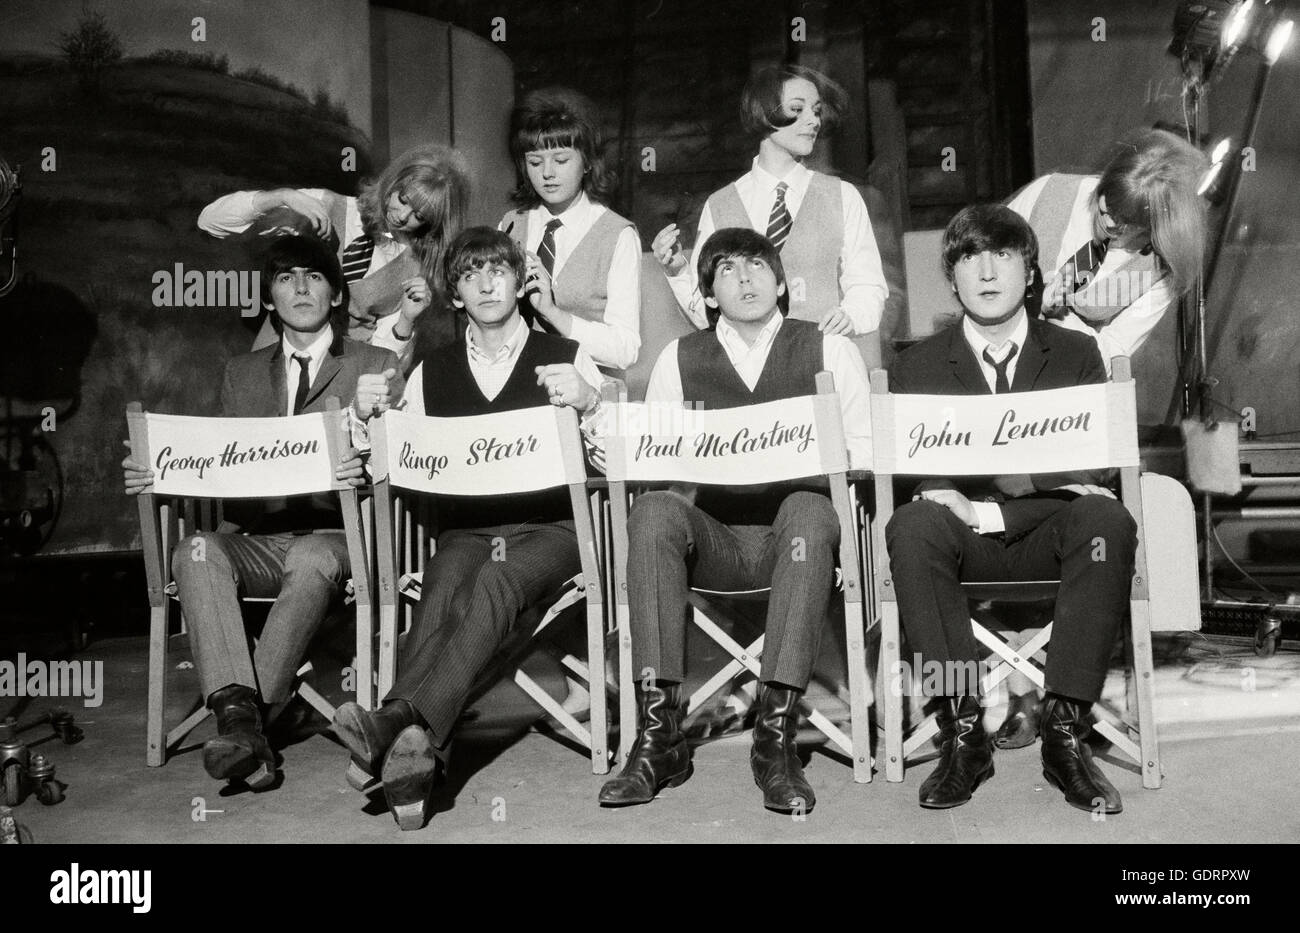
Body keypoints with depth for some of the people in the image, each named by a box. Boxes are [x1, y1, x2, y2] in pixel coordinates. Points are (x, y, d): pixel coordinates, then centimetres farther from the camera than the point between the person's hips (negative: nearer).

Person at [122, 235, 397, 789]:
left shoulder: (376, 366, 13)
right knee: (196, 551, -29)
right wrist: (153, 475, -3)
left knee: (311, 559, -37)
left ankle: (250, 710, -29)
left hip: (330, 537, -3)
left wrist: (363, 469, -22)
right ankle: (237, 714, -36)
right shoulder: (241, 374, 24)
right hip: (252, 539, 3)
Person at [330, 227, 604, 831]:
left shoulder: (565, 357, 12)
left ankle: (397, 720, -49)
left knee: (494, 583, -34)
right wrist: (367, 415, -4)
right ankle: (416, 756, -46)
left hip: (549, 529, -2)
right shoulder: (432, 372, 19)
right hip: (464, 531, 2)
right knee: (443, 590, -32)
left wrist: (586, 401, -17)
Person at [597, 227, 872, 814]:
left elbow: (863, 453, 6)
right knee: (651, 510, -31)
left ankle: (776, 738, -34)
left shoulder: (829, 350, 13)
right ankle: (657, 738, -31)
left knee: (808, 508, -36)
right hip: (711, 535, 1)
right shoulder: (680, 358, 16)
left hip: (791, 536, -1)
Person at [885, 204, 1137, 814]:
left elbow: (1092, 462, 0)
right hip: (964, 534, 0)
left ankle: (1065, 729, -27)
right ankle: (962, 731, -27)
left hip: (1049, 532, 1)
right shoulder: (917, 367, 11)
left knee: (1108, 520, -32)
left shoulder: (1077, 355, 13)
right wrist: (984, 511, -19)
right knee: (911, 526, -33)